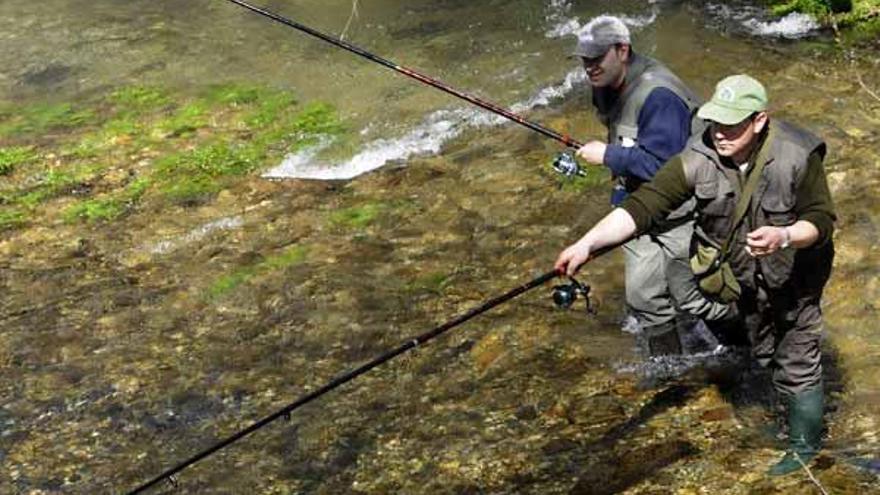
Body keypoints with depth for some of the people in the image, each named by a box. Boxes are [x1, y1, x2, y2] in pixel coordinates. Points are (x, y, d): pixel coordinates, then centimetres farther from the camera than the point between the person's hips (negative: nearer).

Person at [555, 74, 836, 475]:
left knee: (797, 363, 3)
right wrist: (587, 244, -41)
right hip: (743, 276, 4)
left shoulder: (798, 157, -30)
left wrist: (784, 236, -43)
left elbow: (822, 220, -21)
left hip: (796, 275, -4)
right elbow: (642, 207, -29)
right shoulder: (698, 158, -24)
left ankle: (804, 449, 25)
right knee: (763, 355, 22)